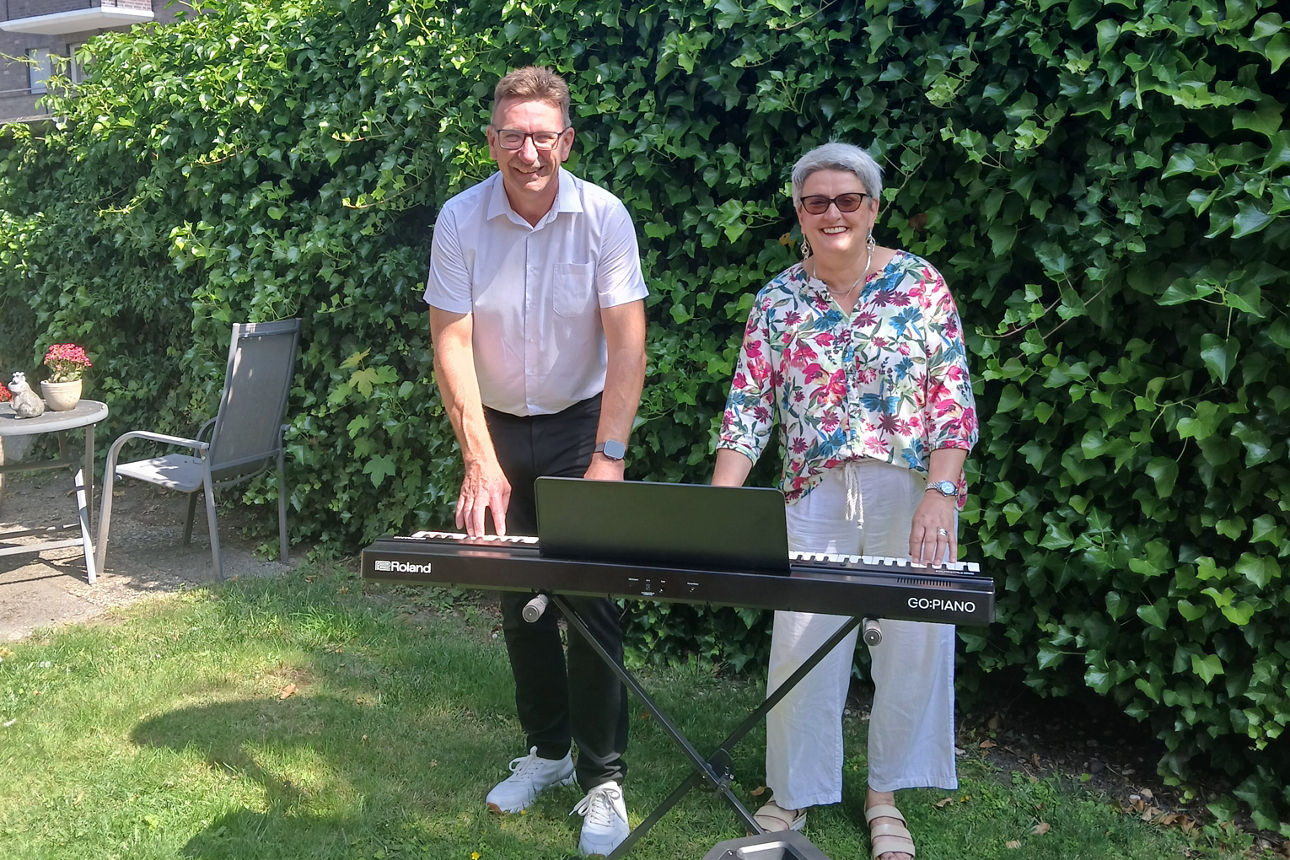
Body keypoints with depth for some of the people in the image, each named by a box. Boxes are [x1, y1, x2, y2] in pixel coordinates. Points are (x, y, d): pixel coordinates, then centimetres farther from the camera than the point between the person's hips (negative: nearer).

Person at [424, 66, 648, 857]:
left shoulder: (604, 217, -14)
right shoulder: (460, 220, -10)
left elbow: (628, 344, -17)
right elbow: (451, 343, -13)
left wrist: (608, 458, -24)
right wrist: (481, 462, -21)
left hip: (582, 422, -2)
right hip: (499, 427, 2)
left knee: (591, 597, -5)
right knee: (517, 597, 10)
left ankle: (603, 779, 8)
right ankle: (547, 751, 29)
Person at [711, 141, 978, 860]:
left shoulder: (921, 283, -2)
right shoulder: (779, 301, 3)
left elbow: (953, 400, -5)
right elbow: (749, 408, -1)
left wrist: (940, 493, -17)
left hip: (913, 494, -1)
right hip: (815, 496, 1)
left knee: (915, 639, 6)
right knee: (800, 643, 3)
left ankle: (887, 795, 25)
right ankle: (794, 792, 23)